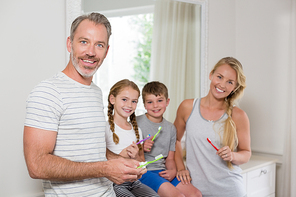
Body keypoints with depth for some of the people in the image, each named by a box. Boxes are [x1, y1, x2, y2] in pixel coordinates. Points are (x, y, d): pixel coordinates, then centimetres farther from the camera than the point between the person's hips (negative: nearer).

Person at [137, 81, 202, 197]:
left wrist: (172, 171, -3)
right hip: (143, 171, -6)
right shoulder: (137, 123, -4)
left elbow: (170, 158, 16)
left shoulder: (171, 128, 15)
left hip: (162, 172, 6)